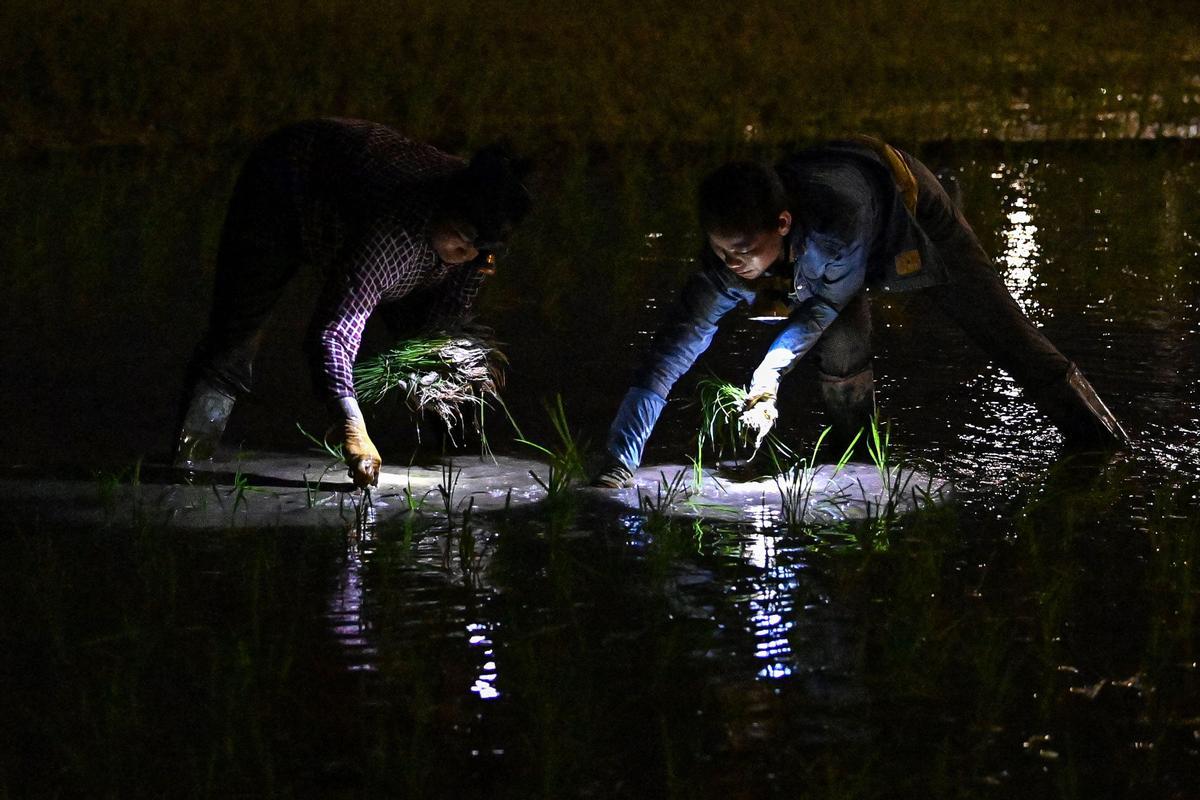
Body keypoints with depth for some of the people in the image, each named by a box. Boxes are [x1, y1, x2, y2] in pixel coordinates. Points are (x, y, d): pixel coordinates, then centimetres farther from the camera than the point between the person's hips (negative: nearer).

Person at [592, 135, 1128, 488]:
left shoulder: (837, 220, -49)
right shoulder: (728, 260, -36)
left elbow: (828, 301, -27)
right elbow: (667, 358, -37)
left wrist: (769, 373, -29)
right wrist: (617, 467, -42)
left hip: (908, 210, -3)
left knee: (1001, 330, 2)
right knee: (841, 352, -18)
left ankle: (1108, 449, 16)